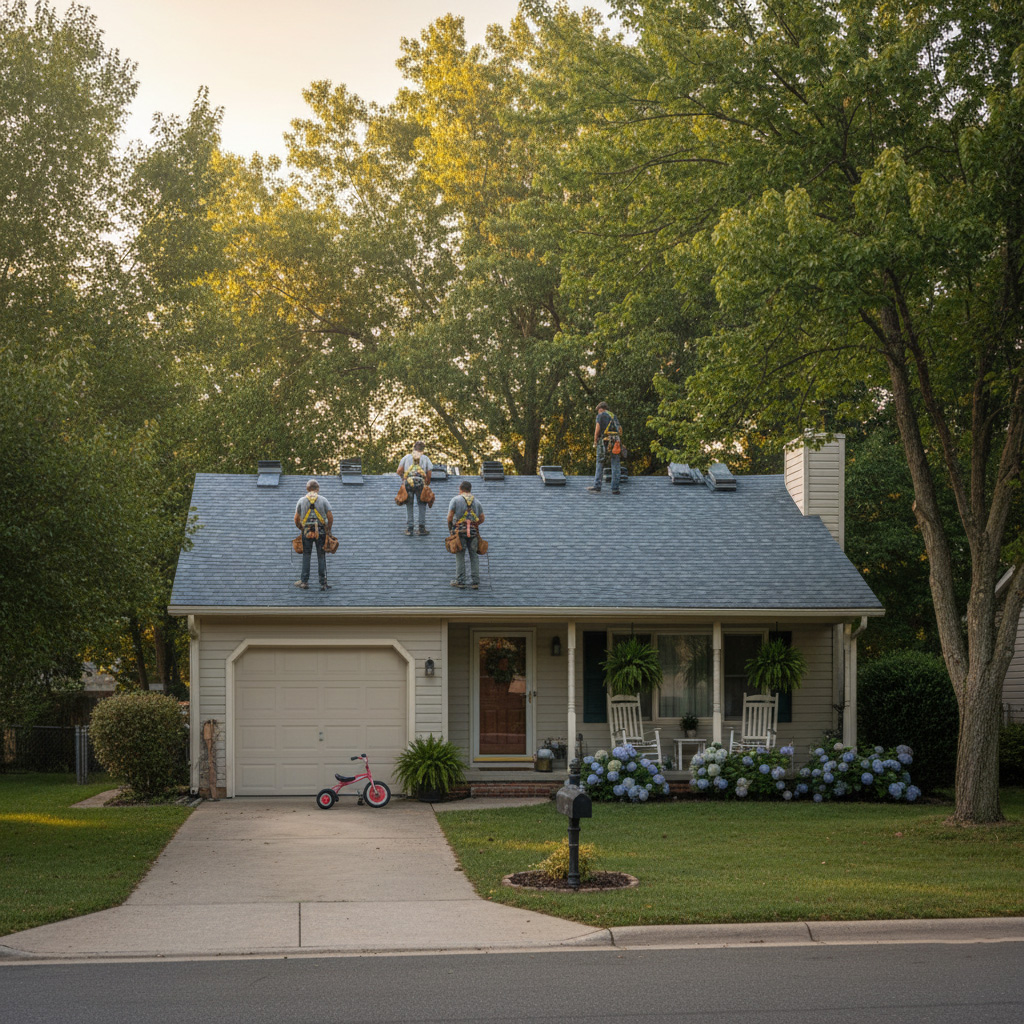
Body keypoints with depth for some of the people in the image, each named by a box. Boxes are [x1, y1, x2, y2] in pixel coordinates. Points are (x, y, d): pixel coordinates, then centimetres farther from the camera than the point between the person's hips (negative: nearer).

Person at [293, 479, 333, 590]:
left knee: (306, 556, 8)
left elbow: (296, 519, 3)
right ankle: (323, 583, 3)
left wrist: (300, 528, 17)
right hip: (321, 531, 0)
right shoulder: (323, 500, 0)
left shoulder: (301, 501, 3)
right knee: (321, 557, 4)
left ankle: (304, 581, 6)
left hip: (306, 531, 1)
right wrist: (328, 529, 9)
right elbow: (330, 517, -4)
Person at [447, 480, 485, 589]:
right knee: (474, 557, 6)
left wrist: (450, 528, 8)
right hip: (473, 532, 3)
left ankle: (460, 581, 2)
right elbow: (482, 519, 11)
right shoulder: (476, 502, 12)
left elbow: (450, 516, -5)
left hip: (459, 531, -3)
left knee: (460, 556, 3)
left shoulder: (456, 499, 1)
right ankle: (476, 582, 3)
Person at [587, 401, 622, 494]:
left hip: (604, 442, -4)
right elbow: (619, 430, 16)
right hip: (616, 443, 4)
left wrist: (595, 443, 0)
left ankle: (597, 487, 1)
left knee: (600, 465, 3)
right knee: (615, 466, 3)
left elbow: (597, 429, -7)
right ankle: (615, 489, 0)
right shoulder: (614, 416, 21)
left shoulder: (600, 415, 2)